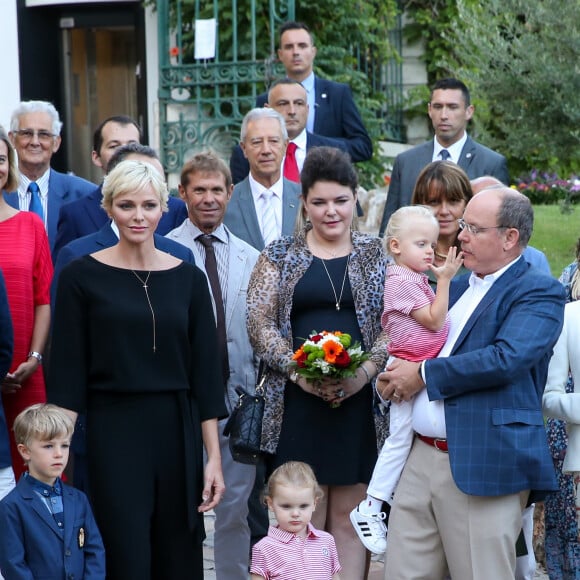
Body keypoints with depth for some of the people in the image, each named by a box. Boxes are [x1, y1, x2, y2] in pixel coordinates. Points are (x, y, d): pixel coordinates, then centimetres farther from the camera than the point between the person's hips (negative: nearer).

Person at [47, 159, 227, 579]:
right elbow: (67, 374, -3)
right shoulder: (82, 277, -1)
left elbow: (205, 372, 6)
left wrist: (214, 456, 1)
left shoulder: (188, 278, 6)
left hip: (178, 434, 3)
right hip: (112, 435, -3)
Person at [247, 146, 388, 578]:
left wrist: (366, 370, -14)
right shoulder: (280, 256, 7)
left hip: (360, 404, 1)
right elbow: (260, 324, 1)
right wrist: (298, 371, -13)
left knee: (348, 517, 4)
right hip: (297, 405, 0)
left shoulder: (376, 255, 9)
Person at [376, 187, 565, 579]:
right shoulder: (456, 287, 20)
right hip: (421, 459, 7)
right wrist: (393, 378, 4)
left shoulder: (539, 293, -5)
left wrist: (424, 374, -12)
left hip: (484, 468, -7)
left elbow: (507, 359, -20)